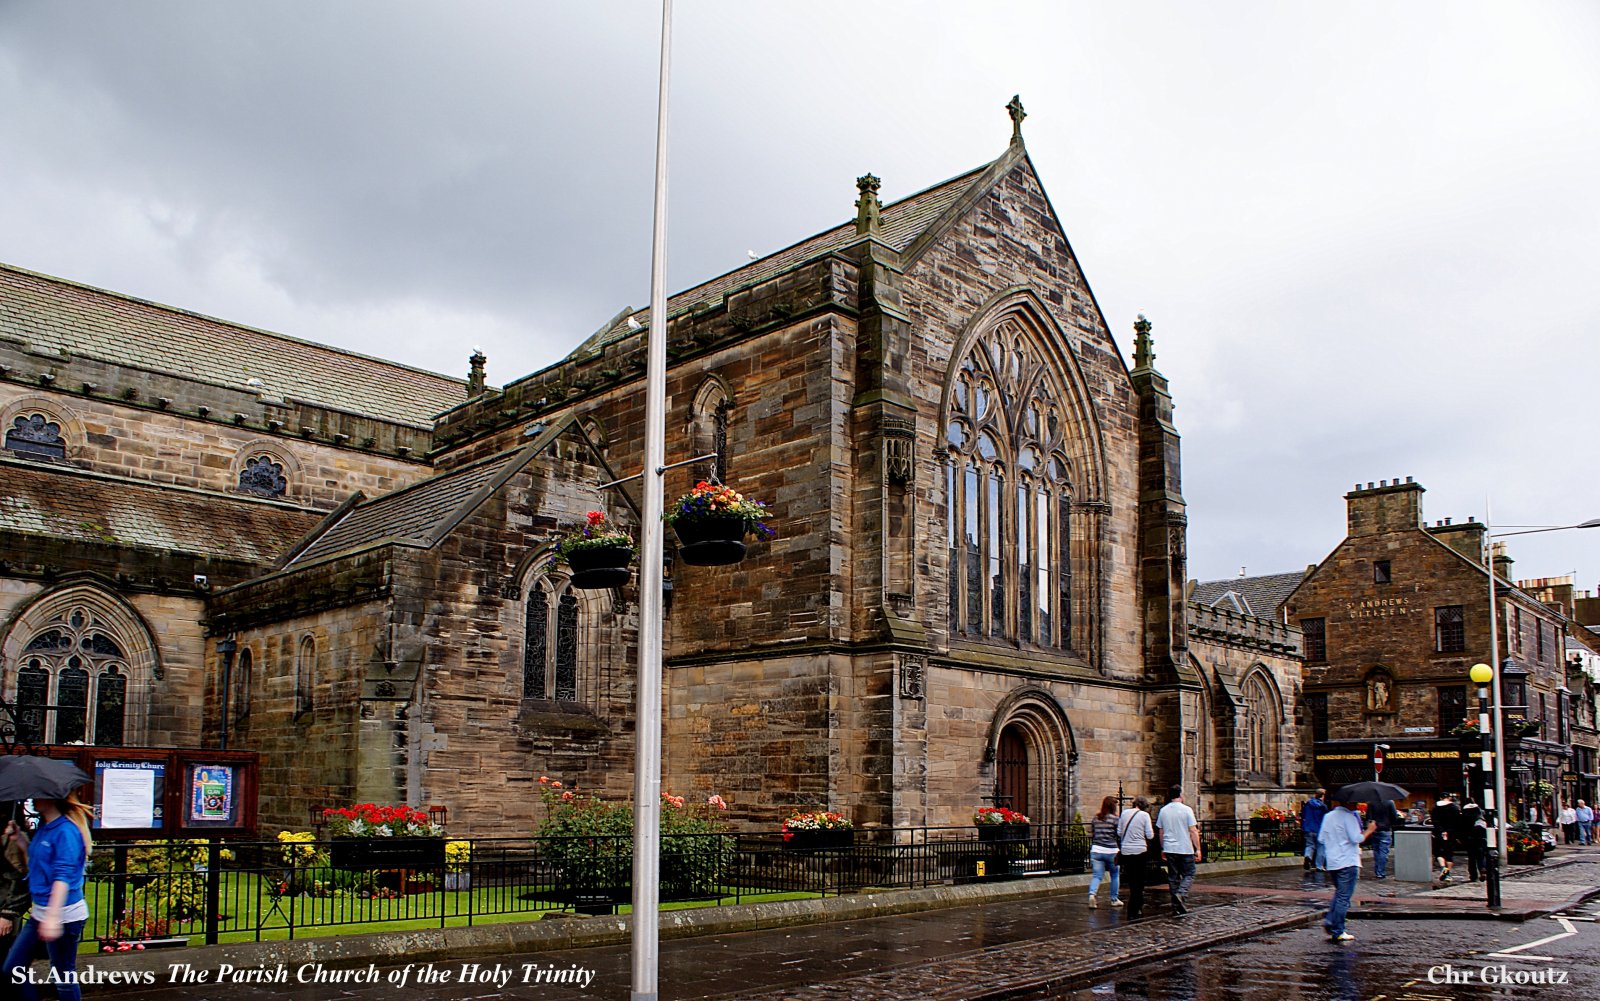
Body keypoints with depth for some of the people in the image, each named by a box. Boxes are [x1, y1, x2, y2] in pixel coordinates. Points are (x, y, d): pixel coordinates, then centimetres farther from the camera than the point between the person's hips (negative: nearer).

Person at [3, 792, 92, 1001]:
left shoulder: (66, 831, -17)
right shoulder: (42, 827, 10)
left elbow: (63, 876, -24)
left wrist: (53, 917, -32)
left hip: (63, 915, -10)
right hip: (39, 913, 10)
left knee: (64, 978, 0)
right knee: (12, 971, 11)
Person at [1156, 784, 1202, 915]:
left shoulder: (1163, 811, 6)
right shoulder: (1186, 810, -8)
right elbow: (1193, 831, -9)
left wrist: (1163, 849, 22)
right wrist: (1198, 849, -4)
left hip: (1169, 849, 4)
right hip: (1185, 849, -4)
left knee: (1173, 877, 9)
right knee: (1189, 874, 6)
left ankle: (1176, 905, 9)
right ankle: (1181, 894, -18)